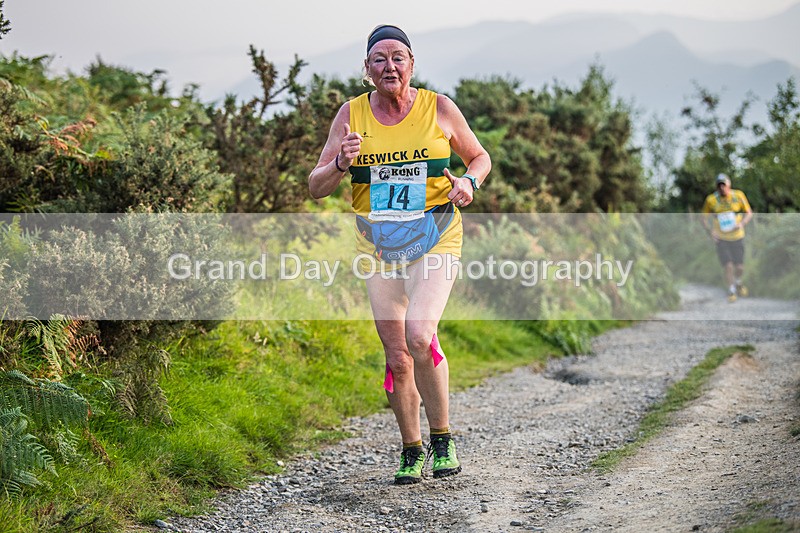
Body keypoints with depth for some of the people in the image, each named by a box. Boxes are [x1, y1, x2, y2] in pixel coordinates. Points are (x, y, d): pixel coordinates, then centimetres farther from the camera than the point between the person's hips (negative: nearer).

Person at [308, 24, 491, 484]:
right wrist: (342, 163, -18)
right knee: (396, 354, 4)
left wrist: (469, 182, -8)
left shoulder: (438, 108, -1)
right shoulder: (352, 114, 2)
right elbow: (316, 188, 3)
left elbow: (480, 157, 14)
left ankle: (443, 437, -3)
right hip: (377, 244, 3)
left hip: (434, 237, -3)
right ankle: (412, 451, 22)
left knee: (419, 336, -22)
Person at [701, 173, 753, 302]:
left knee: (739, 267, 4)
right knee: (728, 266, -10)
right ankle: (731, 291, 11)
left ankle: (738, 282, 37)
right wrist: (710, 231, -11)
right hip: (721, 239, -1)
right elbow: (705, 218, 4)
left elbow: (749, 213, 3)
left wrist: (742, 224, -15)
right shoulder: (711, 200, -9)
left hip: (737, 237, 1)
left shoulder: (738, 196, -7)